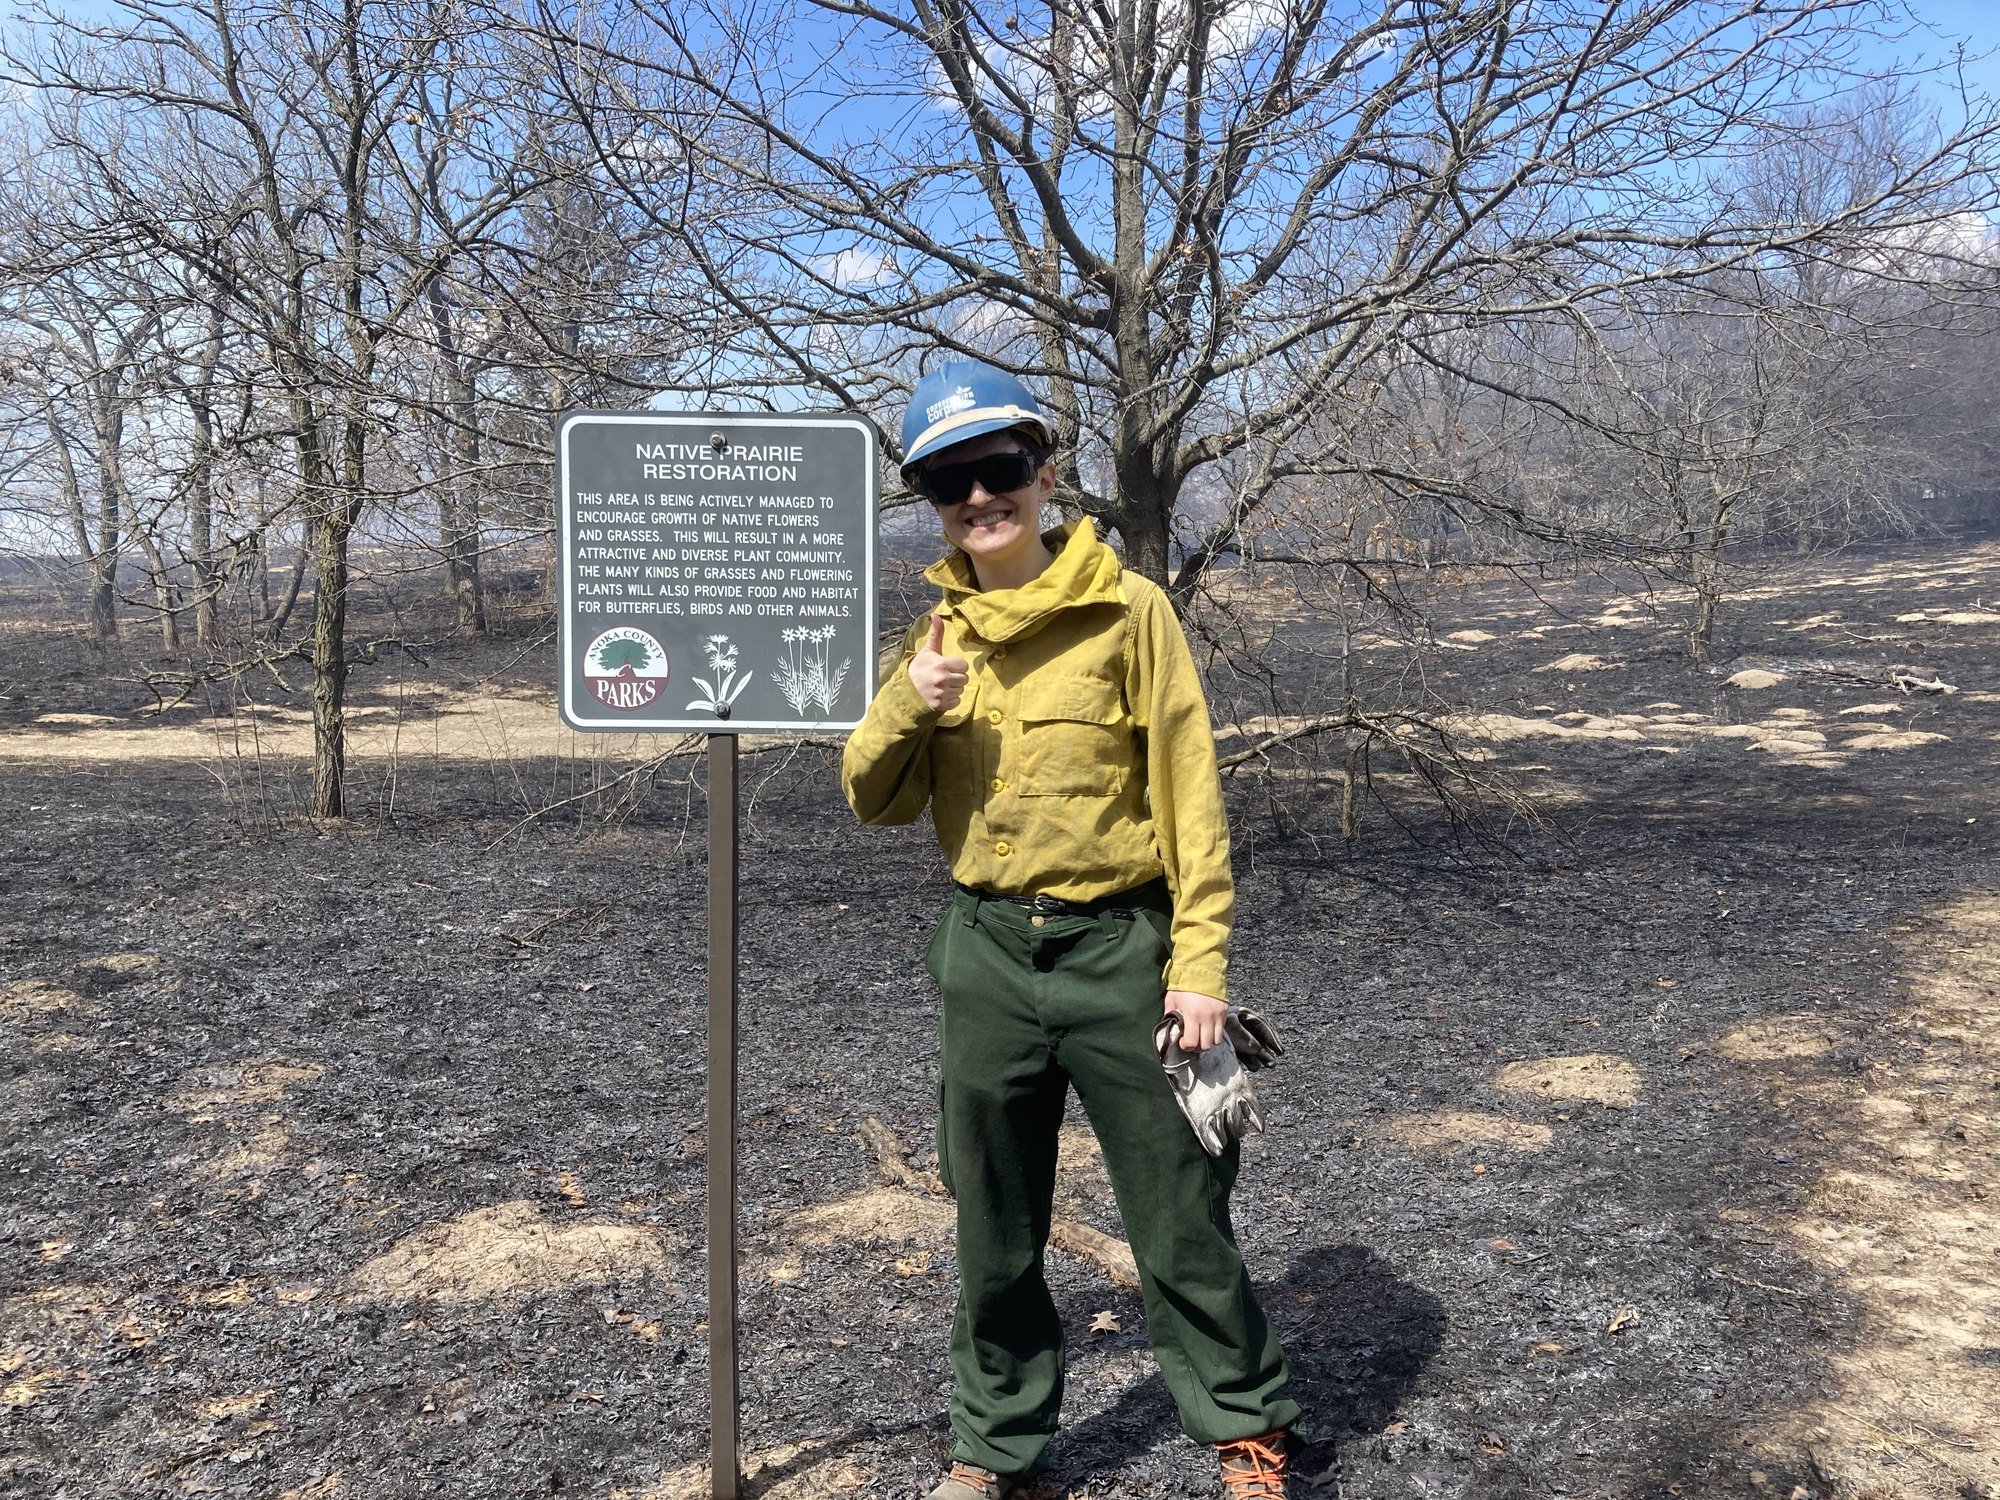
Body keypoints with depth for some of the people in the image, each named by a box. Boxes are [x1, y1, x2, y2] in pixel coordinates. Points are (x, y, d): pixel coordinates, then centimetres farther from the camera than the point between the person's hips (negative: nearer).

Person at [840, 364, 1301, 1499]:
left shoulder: (1127, 609, -8)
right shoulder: (939, 630, 6)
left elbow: (1191, 790, -8)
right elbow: (877, 803, 7)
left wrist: (1201, 959, -13)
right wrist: (909, 706, -13)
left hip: (1118, 948, -4)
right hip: (987, 952, 4)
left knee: (1182, 1220, 7)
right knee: (996, 1230, 16)